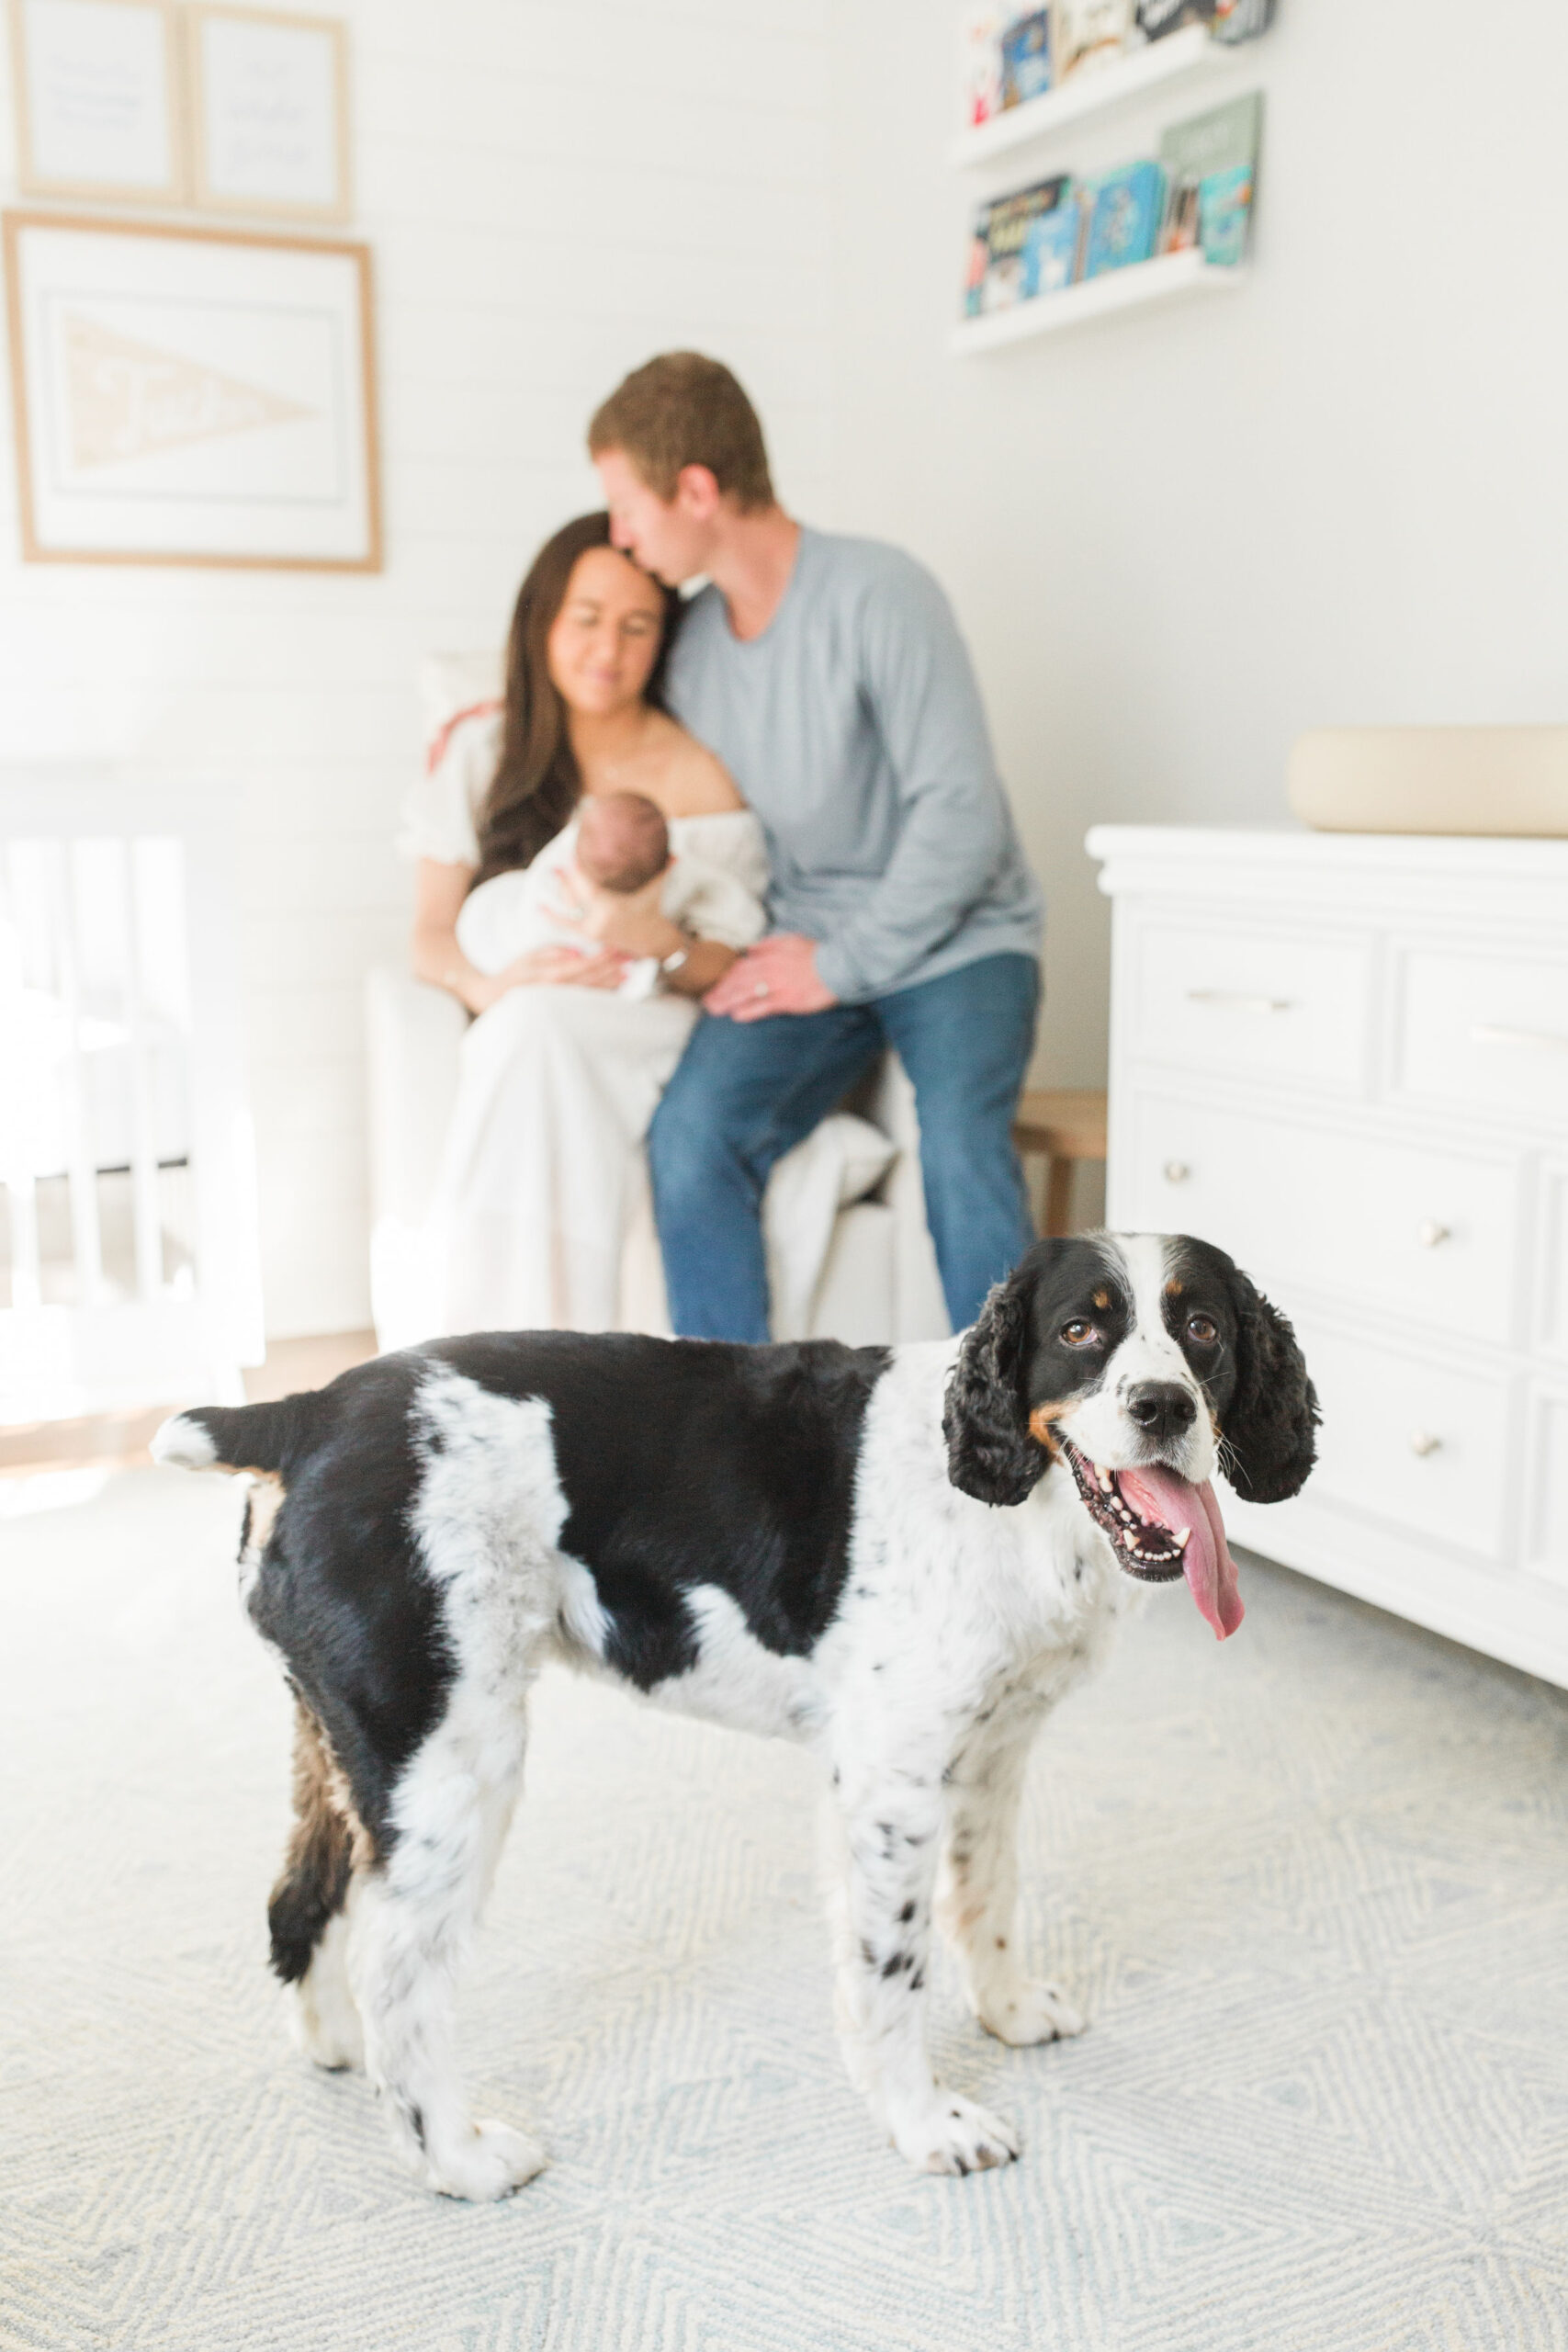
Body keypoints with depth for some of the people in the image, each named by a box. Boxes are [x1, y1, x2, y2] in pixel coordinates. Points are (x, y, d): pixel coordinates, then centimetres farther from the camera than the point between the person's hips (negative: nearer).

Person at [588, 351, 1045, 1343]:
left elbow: (961, 812, -18)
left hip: (956, 937, -4)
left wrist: (842, 964, -16)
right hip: (809, 944, 5)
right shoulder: (691, 644, 5)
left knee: (963, 1144, -32)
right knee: (692, 1131, -24)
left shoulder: (878, 595, -15)